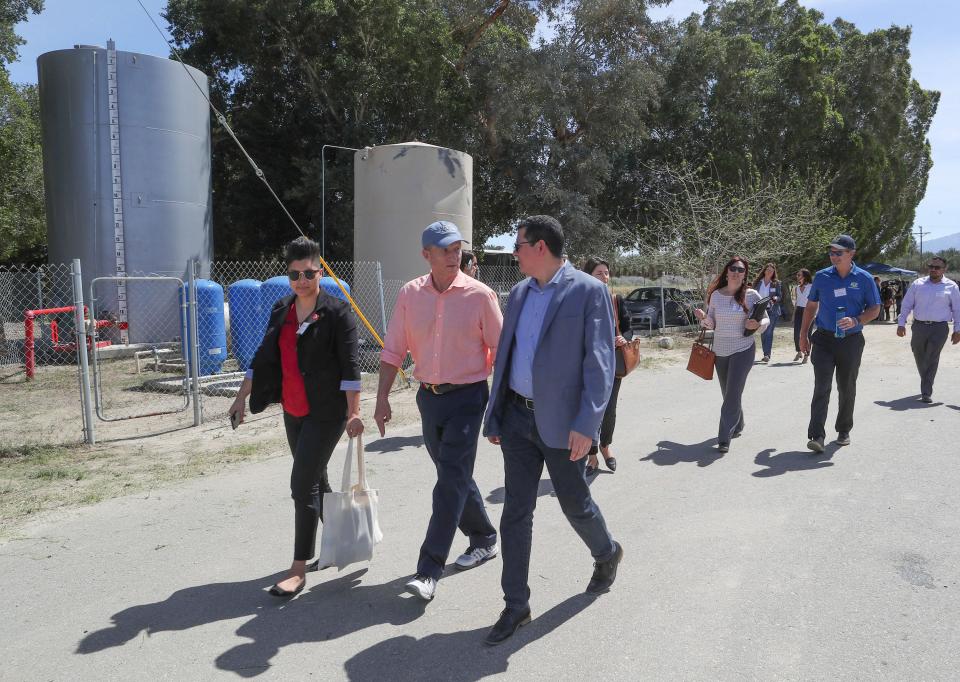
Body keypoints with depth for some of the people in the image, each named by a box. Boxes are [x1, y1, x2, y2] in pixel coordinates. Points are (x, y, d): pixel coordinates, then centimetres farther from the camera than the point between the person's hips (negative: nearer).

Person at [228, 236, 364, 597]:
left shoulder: (338, 312, -10)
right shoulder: (281, 310, 9)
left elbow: (350, 367, -14)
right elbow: (263, 358, 15)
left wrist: (353, 413, -18)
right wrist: (241, 398, 14)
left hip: (326, 413, -7)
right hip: (293, 411, 7)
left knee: (303, 485, -8)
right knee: (315, 480, 17)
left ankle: (298, 569, 1)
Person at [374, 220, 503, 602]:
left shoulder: (479, 295, -9)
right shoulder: (410, 295, 2)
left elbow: (500, 352, -5)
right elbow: (393, 351, 5)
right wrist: (382, 399, 0)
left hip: (467, 397, -5)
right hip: (429, 396, 5)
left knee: (451, 481, -7)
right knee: (455, 476, 17)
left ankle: (429, 571, -1)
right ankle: (484, 540, 38)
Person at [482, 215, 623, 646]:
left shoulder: (588, 291, -9)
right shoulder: (518, 293, 10)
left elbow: (600, 363, -13)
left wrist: (586, 424, -19)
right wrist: (494, 416, 13)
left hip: (561, 421, -5)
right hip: (517, 417, 6)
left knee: (574, 504, 12)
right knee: (516, 511, 7)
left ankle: (607, 553, 44)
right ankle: (516, 605, 19)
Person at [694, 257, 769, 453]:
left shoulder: (752, 295, -5)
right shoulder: (716, 295, 2)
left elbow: (766, 320, 3)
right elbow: (712, 324, 7)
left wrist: (757, 325, -18)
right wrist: (704, 318, -14)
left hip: (743, 350, -4)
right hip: (720, 350, 4)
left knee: (733, 392, -11)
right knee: (727, 392, 14)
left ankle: (724, 438, -9)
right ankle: (736, 426, 37)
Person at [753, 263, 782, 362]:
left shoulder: (776, 283, 2)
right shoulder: (758, 282, 5)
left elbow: (780, 296, 4)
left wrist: (775, 298, -18)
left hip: (772, 311, -3)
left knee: (768, 332, -10)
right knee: (763, 333, 7)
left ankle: (767, 354, -12)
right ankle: (766, 354, 15)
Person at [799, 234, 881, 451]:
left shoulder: (864, 278, -1)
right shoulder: (822, 276, 2)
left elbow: (874, 309, 2)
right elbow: (811, 306, 11)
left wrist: (856, 321, -17)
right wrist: (803, 335, 9)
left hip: (851, 341, 0)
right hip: (824, 339, 0)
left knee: (847, 388, 12)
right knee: (821, 387, -10)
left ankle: (844, 431, 28)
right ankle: (817, 435, -14)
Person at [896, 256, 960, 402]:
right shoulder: (918, 284, 7)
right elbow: (907, 305, 8)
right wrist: (901, 323, 2)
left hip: (939, 328, -2)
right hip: (919, 326, 2)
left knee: (932, 360, -6)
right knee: (920, 358, 12)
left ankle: (926, 392, -2)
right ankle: (927, 385, 35)